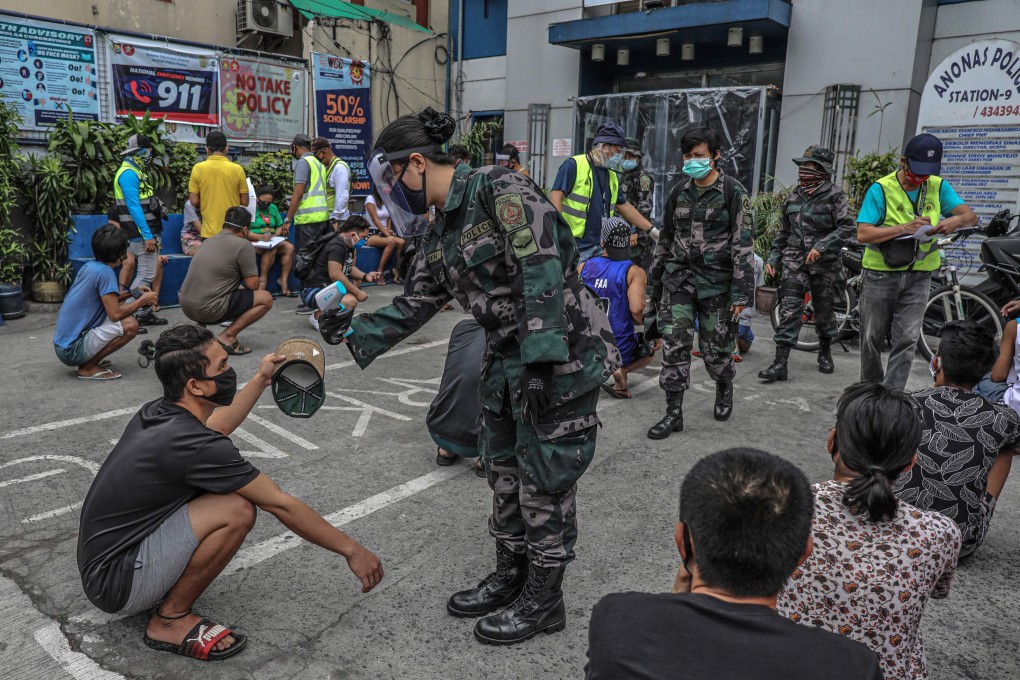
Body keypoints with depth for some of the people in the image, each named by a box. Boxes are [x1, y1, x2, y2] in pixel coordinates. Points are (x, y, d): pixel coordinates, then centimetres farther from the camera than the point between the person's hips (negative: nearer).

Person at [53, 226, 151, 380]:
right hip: (72, 349, -9)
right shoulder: (105, 272, -17)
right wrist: (143, 300, -7)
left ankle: (89, 360, 12)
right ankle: (87, 368, -9)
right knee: (130, 325, -19)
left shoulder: (89, 266, 9)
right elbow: (115, 314, -20)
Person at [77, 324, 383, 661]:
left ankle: (161, 593, 12)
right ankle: (171, 619, -4)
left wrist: (260, 380, 26)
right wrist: (352, 549, -11)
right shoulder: (194, 444, -27)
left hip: (100, 556, 9)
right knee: (238, 510, -24)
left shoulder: (156, 412, -1)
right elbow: (282, 505, -20)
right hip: (116, 583, -9)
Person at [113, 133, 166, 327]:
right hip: (141, 234, -10)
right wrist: (148, 235, -23)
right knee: (146, 275, -9)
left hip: (146, 233, 10)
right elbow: (134, 207, -21)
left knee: (145, 273, 13)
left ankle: (145, 313, 19)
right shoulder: (129, 174, -14)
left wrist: (153, 234, 18)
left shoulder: (137, 172, 18)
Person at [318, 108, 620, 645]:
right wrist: (353, 332, 7)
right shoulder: (439, 235, 12)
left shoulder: (498, 189, -15)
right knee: (503, 471, 17)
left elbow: (542, 269, -24)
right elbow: (412, 307, 16)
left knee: (544, 479, 2)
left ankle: (544, 600, 22)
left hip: (562, 355, -9)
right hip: (506, 358, 9)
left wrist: (541, 359, -28)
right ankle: (509, 577, 37)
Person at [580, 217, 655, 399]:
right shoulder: (634, 272, -13)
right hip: (620, 351, -5)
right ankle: (622, 370, -1)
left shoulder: (583, 267, -2)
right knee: (651, 347, 27)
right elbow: (636, 309, -26)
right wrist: (641, 321, -4)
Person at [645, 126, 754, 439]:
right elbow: (665, 239, 16)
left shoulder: (733, 191, -6)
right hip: (678, 278, 4)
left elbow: (743, 244, -9)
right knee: (674, 346, -4)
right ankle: (674, 413, 5)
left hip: (716, 282, -4)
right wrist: (654, 282, 16)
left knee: (716, 349, 5)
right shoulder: (679, 191, 10)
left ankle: (725, 388, 38)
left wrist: (741, 293, -14)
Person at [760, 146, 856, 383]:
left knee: (824, 312, 11)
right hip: (794, 261, 3)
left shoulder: (834, 195, -5)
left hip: (824, 264, -3)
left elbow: (847, 227, -14)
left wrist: (821, 246, -24)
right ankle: (781, 363, -12)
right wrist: (773, 258, 11)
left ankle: (825, 353, 35)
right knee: (789, 310, -10)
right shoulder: (794, 196, 10)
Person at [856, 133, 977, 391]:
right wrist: (905, 228, -28)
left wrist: (957, 220, -23)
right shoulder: (881, 190, -9)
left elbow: (971, 216, 0)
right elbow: (863, 234, -17)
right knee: (872, 338, 8)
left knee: (906, 340, -4)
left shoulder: (938, 187, 5)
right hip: (881, 274, -2)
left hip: (918, 276, 3)